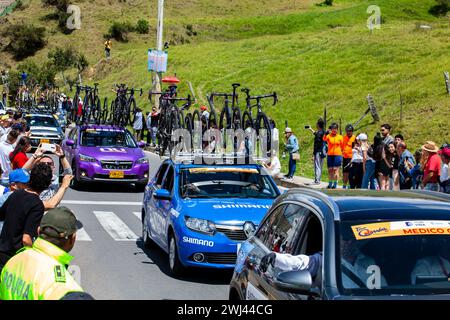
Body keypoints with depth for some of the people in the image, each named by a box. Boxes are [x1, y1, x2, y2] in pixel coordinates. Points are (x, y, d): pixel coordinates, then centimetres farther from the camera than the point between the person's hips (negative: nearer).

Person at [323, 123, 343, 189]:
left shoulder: (340, 137, 6)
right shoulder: (329, 136, 3)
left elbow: (342, 146, 11)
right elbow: (324, 139, -20)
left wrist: (342, 156, 9)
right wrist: (326, 133, -38)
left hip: (337, 155, -1)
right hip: (330, 155, 1)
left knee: (335, 170, -7)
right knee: (330, 170, 8)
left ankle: (335, 184, -4)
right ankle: (330, 184, 19)